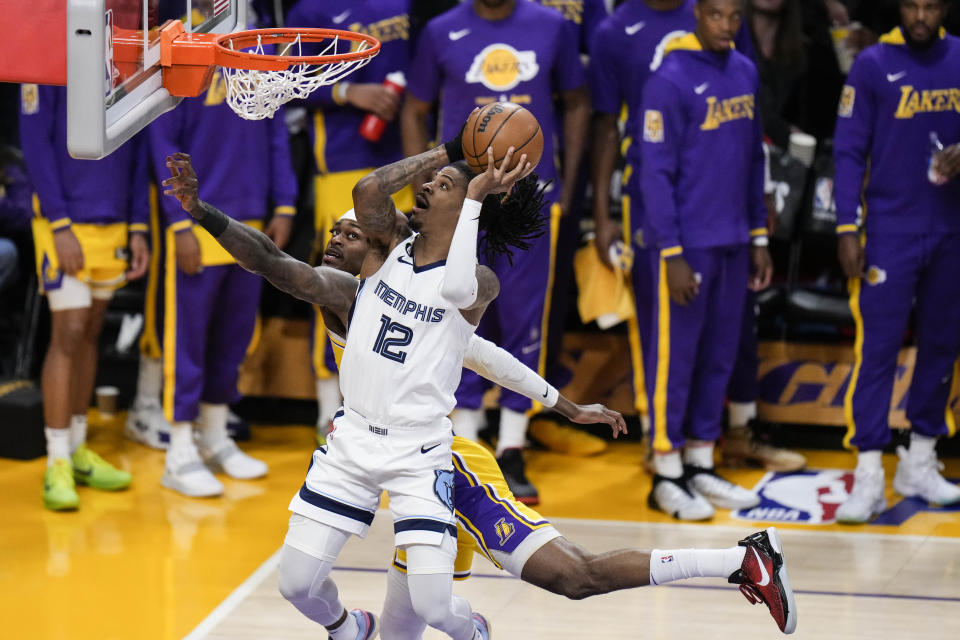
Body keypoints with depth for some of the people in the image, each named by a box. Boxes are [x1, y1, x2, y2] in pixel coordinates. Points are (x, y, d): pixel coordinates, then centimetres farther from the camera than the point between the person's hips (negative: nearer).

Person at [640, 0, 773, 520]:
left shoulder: (745, 73, 9)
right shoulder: (671, 80, -12)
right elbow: (656, 173, -13)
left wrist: (758, 237, 14)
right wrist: (672, 254, -16)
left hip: (733, 243, 7)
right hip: (687, 243, -7)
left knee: (719, 358, 12)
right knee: (675, 357, 0)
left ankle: (701, 466, 21)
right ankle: (666, 477, 7)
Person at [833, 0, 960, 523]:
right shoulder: (873, 65, -5)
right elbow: (849, 151, -4)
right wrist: (847, 228, -10)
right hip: (890, 231, -4)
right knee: (877, 348, -8)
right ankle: (868, 476, -8)